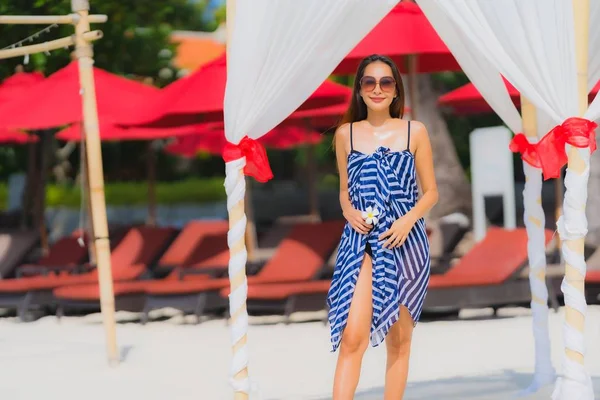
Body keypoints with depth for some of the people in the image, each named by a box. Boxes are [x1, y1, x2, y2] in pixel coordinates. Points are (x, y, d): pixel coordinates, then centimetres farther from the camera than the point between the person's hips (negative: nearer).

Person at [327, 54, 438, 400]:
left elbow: (431, 192, 5)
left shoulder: (415, 132, 2)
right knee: (353, 336, -15)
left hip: (405, 242, 0)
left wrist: (409, 220, -13)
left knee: (399, 341, 6)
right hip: (360, 242, 0)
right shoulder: (346, 134, 6)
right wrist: (349, 212, -6)